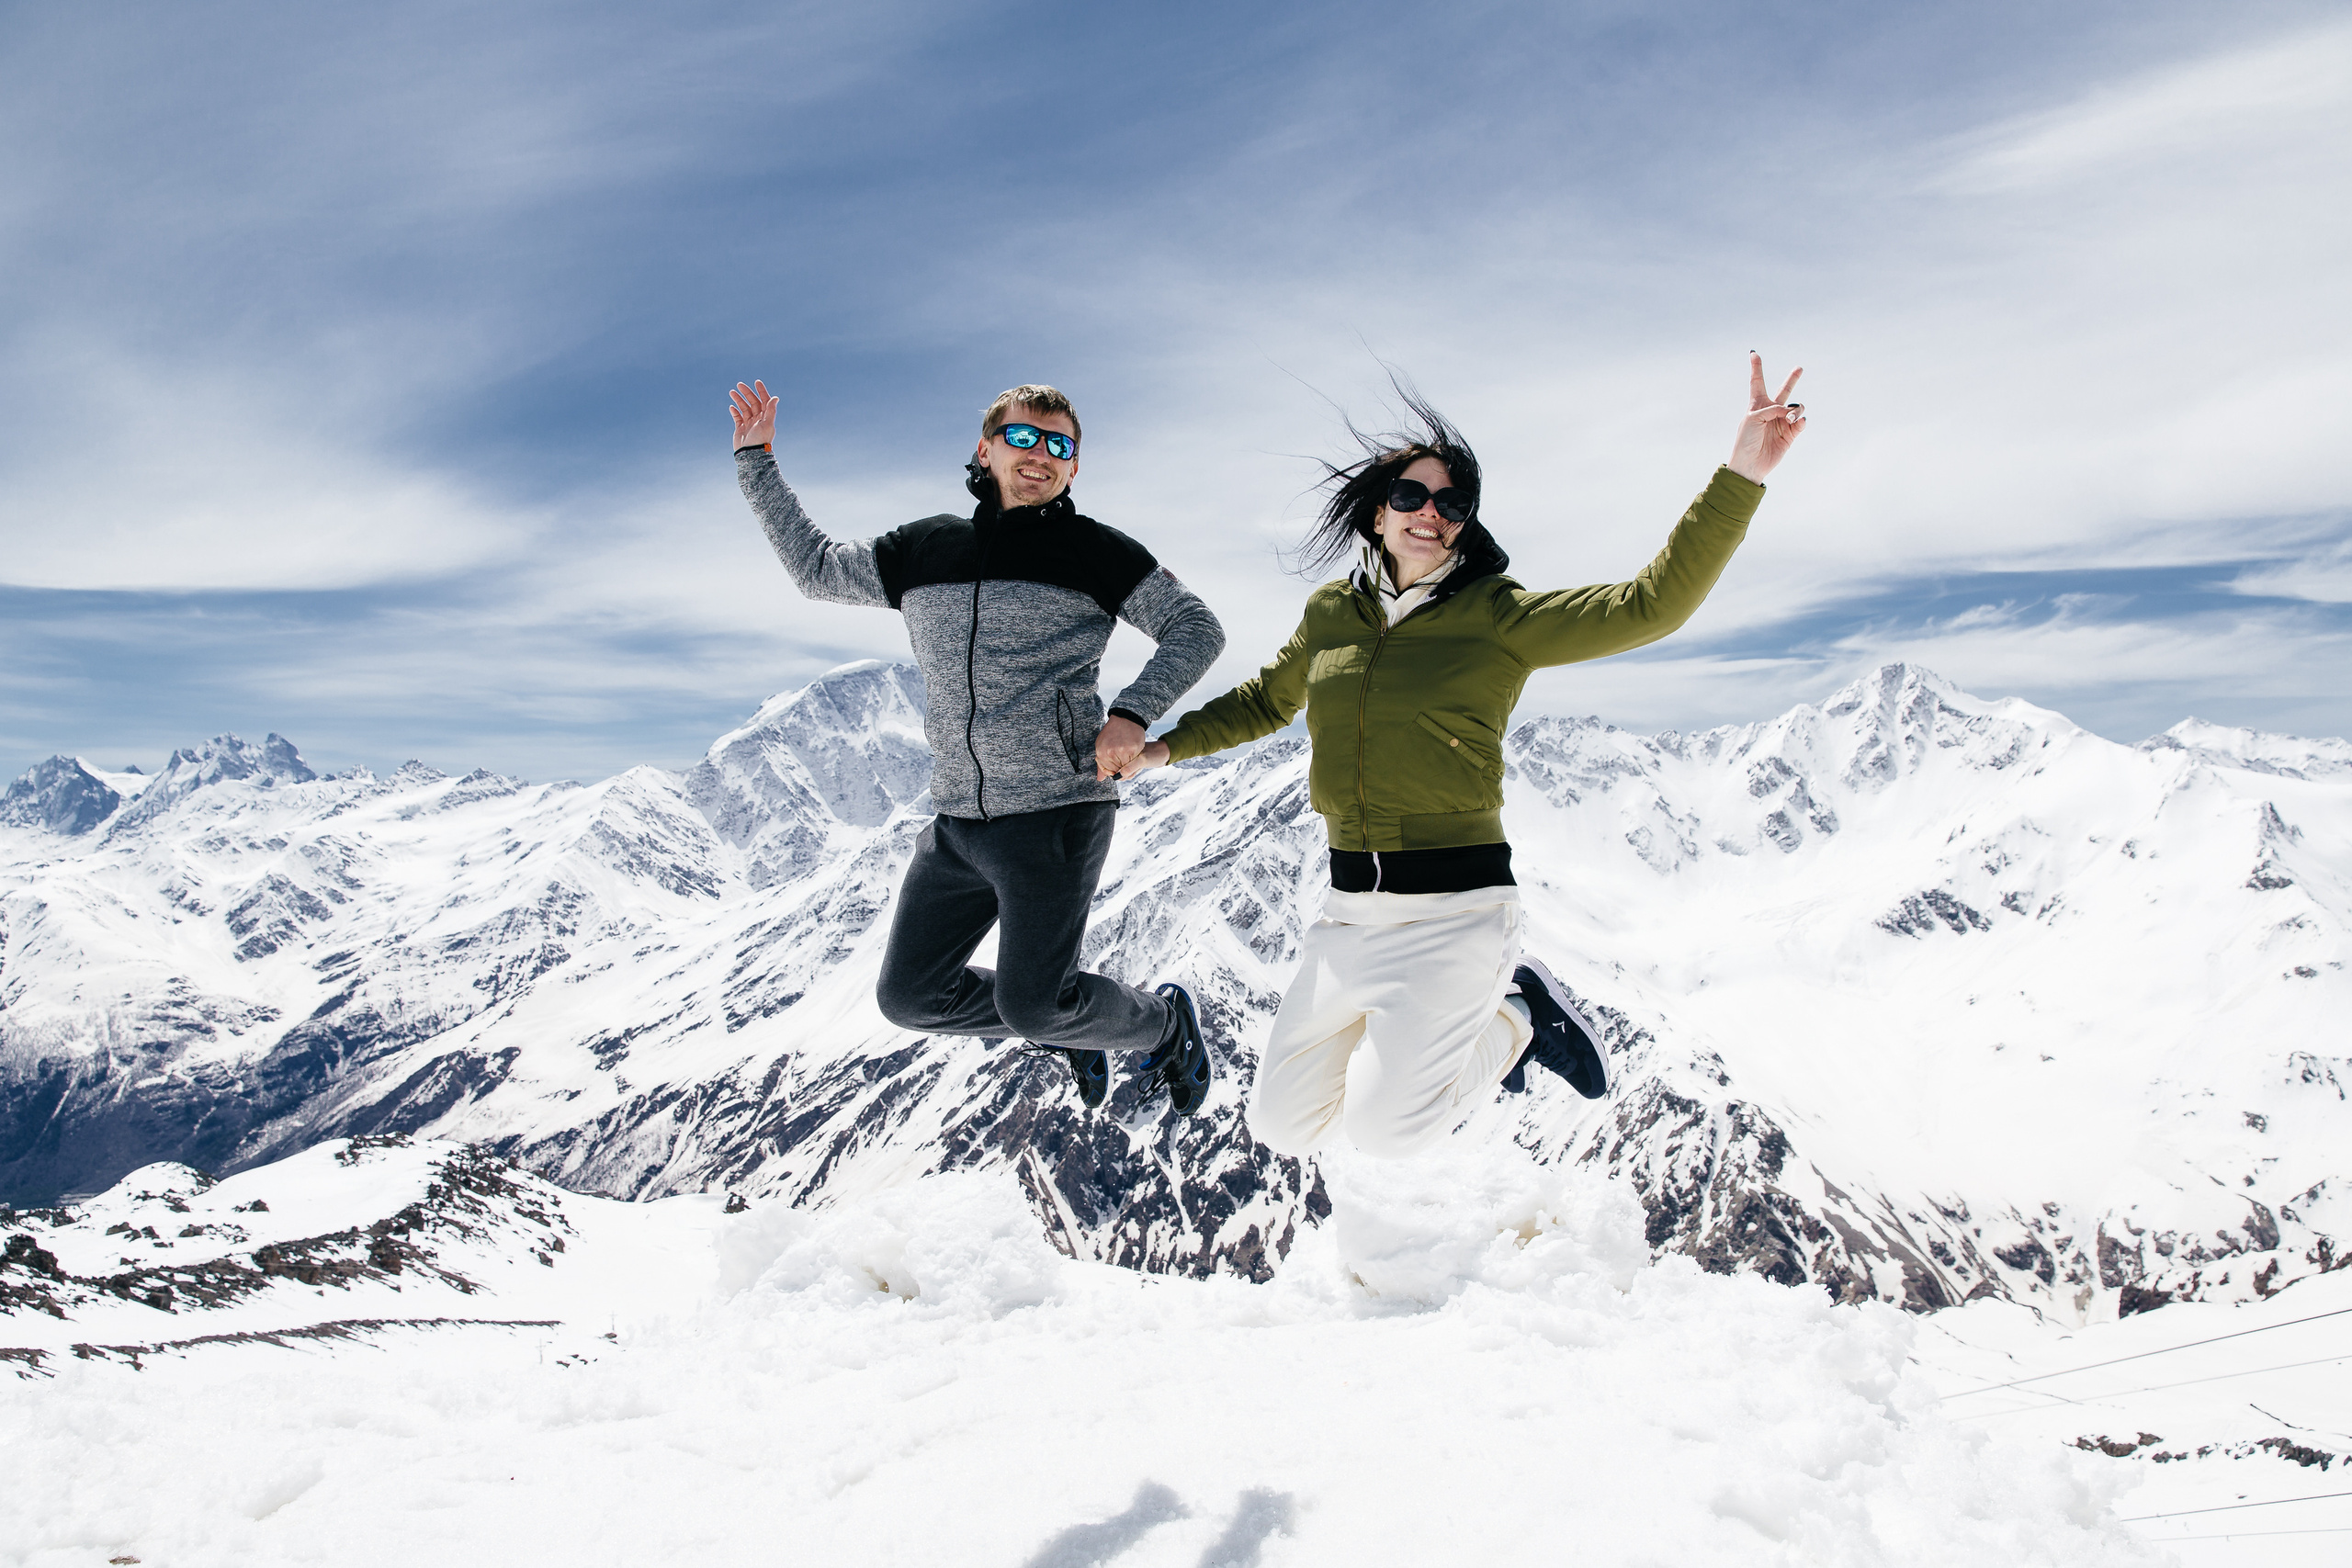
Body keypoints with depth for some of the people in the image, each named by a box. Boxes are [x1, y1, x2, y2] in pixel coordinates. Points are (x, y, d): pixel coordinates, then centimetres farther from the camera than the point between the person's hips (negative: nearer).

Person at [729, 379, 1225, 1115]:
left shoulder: (1093, 550, -1)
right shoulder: (922, 550, 12)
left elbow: (1196, 629, -1)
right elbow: (817, 568, 25)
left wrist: (1133, 713, -16)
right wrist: (756, 461, 21)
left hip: (1057, 815, -6)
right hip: (959, 824, 6)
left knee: (1031, 1007, -8)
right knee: (910, 996, 9)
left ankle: (1164, 1022, 22)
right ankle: (1070, 1023, 30)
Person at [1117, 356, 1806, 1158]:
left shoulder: (1498, 618, -4)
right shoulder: (1330, 613, 8)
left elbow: (1652, 604, -15)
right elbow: (1266, 701, 27)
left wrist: (1741, 475, -23)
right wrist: (1164, 746, 24)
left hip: (1456, 907, -5)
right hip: (1351, 912, 5)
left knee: (1385, 1129, -14)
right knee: (1281, 1126, 7)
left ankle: (1514, 1018, 13)